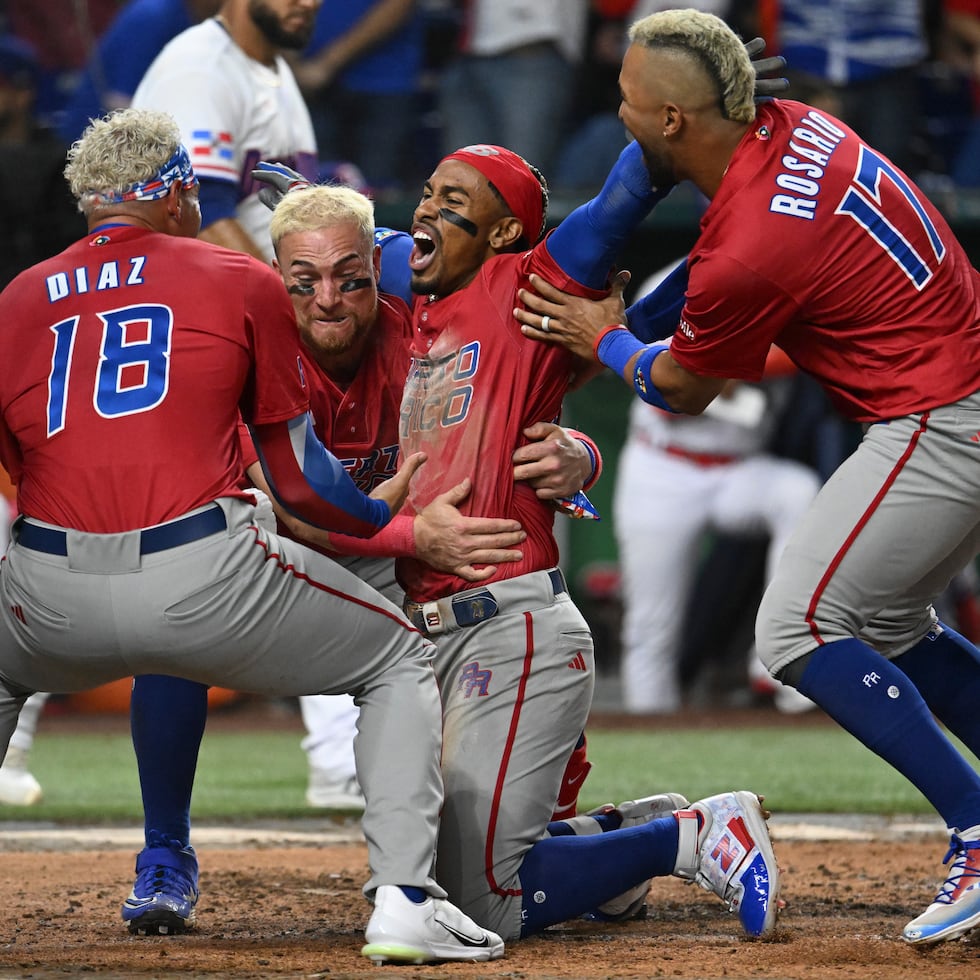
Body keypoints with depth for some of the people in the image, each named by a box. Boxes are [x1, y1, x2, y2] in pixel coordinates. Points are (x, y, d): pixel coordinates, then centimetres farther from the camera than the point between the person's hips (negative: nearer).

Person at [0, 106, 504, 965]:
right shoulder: (244, 282, 11)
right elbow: (298, 476, 10)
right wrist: (381, 511, 30)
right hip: (205, 578, -2)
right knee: (402, 663, 19)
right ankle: (402, 900, 2)